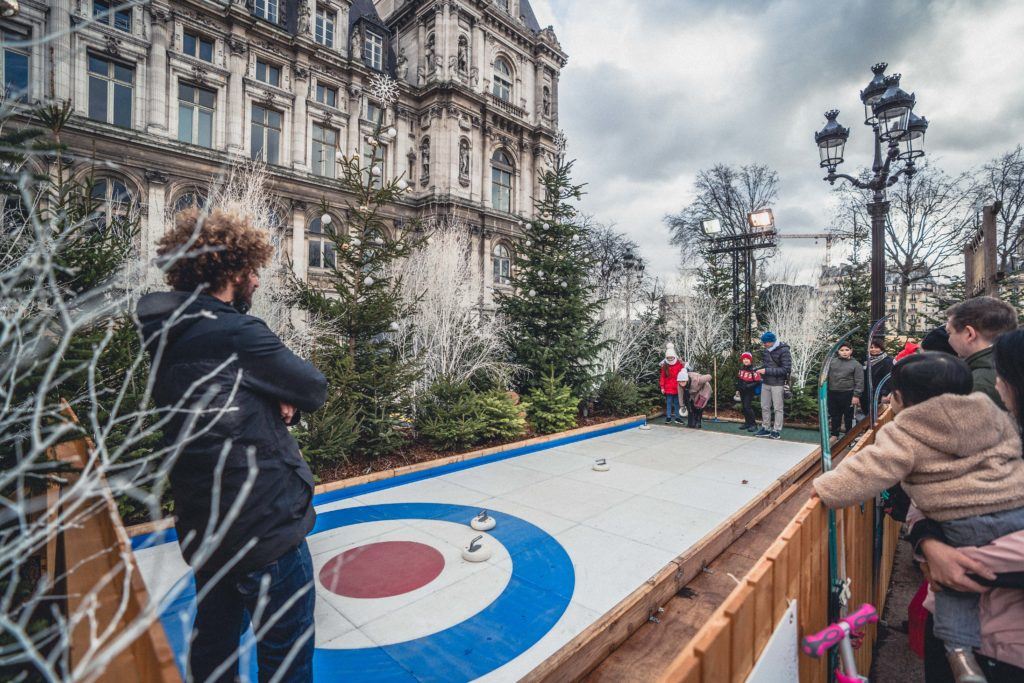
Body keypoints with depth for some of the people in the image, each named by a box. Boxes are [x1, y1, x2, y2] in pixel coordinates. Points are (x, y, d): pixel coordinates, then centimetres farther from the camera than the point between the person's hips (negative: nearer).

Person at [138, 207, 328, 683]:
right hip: (265, 525, -9)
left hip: (204, 527, 9)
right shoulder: (236, 333, -22)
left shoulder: (168, 335, 5)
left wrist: (276, 399, -6)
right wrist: (286, 396, 5)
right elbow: (314, 390, -13)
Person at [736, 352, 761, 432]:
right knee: (744, 407, 12)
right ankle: (747, 423, 23)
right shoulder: (741, 369, 6)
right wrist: (738, 385, 10)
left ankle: (753, 424, -3)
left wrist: (748, 386, -22)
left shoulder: (753, 370, -17)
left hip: (749, 392, -7)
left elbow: (757, 381, -17)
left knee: (747, 406, -12)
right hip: (742, 391, 7)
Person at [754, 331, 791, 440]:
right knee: (765, 407, 12)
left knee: (778, 408, 4)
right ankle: (766, 428, 24)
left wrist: (767, 371, -21)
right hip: (765, 383, 7)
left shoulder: (783, 351, -13)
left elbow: (785, 369, -18)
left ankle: (777, 431, 13)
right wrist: (760, 368, 1)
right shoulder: (767, 350, 8)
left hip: (777, 384, -7)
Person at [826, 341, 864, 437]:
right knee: (834, 416, 13)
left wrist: (856, 395, -12)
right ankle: (834, 435, 25)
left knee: (848, 416, 9)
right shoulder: (832, 362, 5)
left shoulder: (856, 364, -2)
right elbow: (826, 377, 8)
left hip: (848, 394, -3)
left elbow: (859, 381, -6)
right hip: (833, 393, 3)